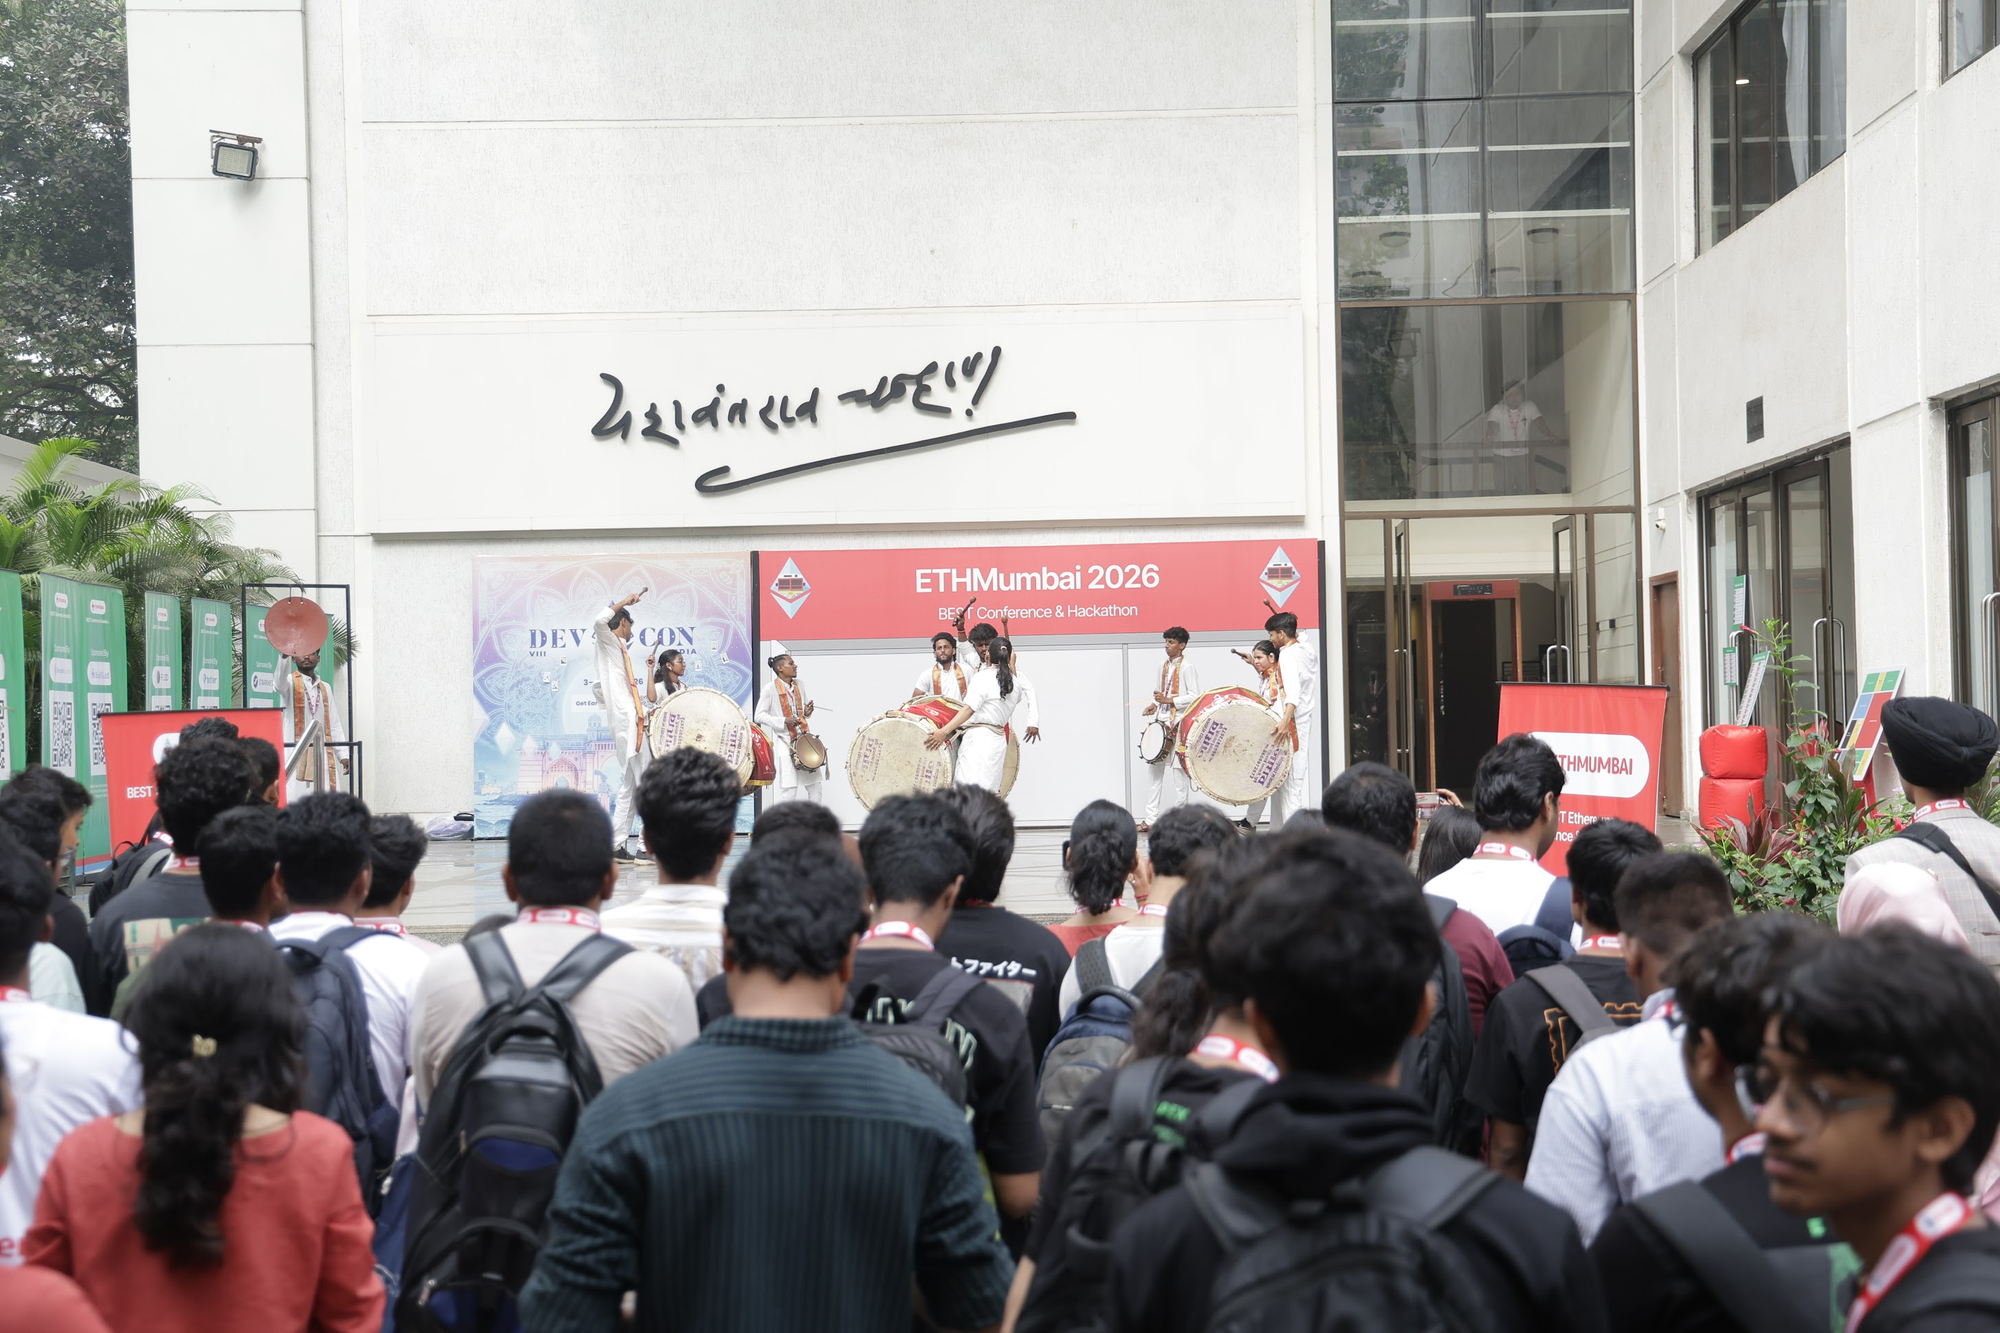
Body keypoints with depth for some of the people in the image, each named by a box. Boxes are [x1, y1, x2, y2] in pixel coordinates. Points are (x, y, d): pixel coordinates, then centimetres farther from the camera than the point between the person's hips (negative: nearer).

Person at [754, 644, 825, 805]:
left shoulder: (799, 686, 9)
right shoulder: (771, 689, -9)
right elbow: (760, 715, -10)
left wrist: (807, 712, -3)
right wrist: (784, 721, -19)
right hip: (786, 743, -6)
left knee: (816, 784, 8)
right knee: (789, 787, -8)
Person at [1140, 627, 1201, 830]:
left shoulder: (1187, 667, -8)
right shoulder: (1163, 666, 14)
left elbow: (1194, 696, -14)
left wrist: (1169, 700, -21)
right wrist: (1155, 704, 4)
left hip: (1179, 722, -8)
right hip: (1162, 721, 8)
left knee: (1178, 768, -4)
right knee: (1153, 766, 6)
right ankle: (1151, 819, 9)